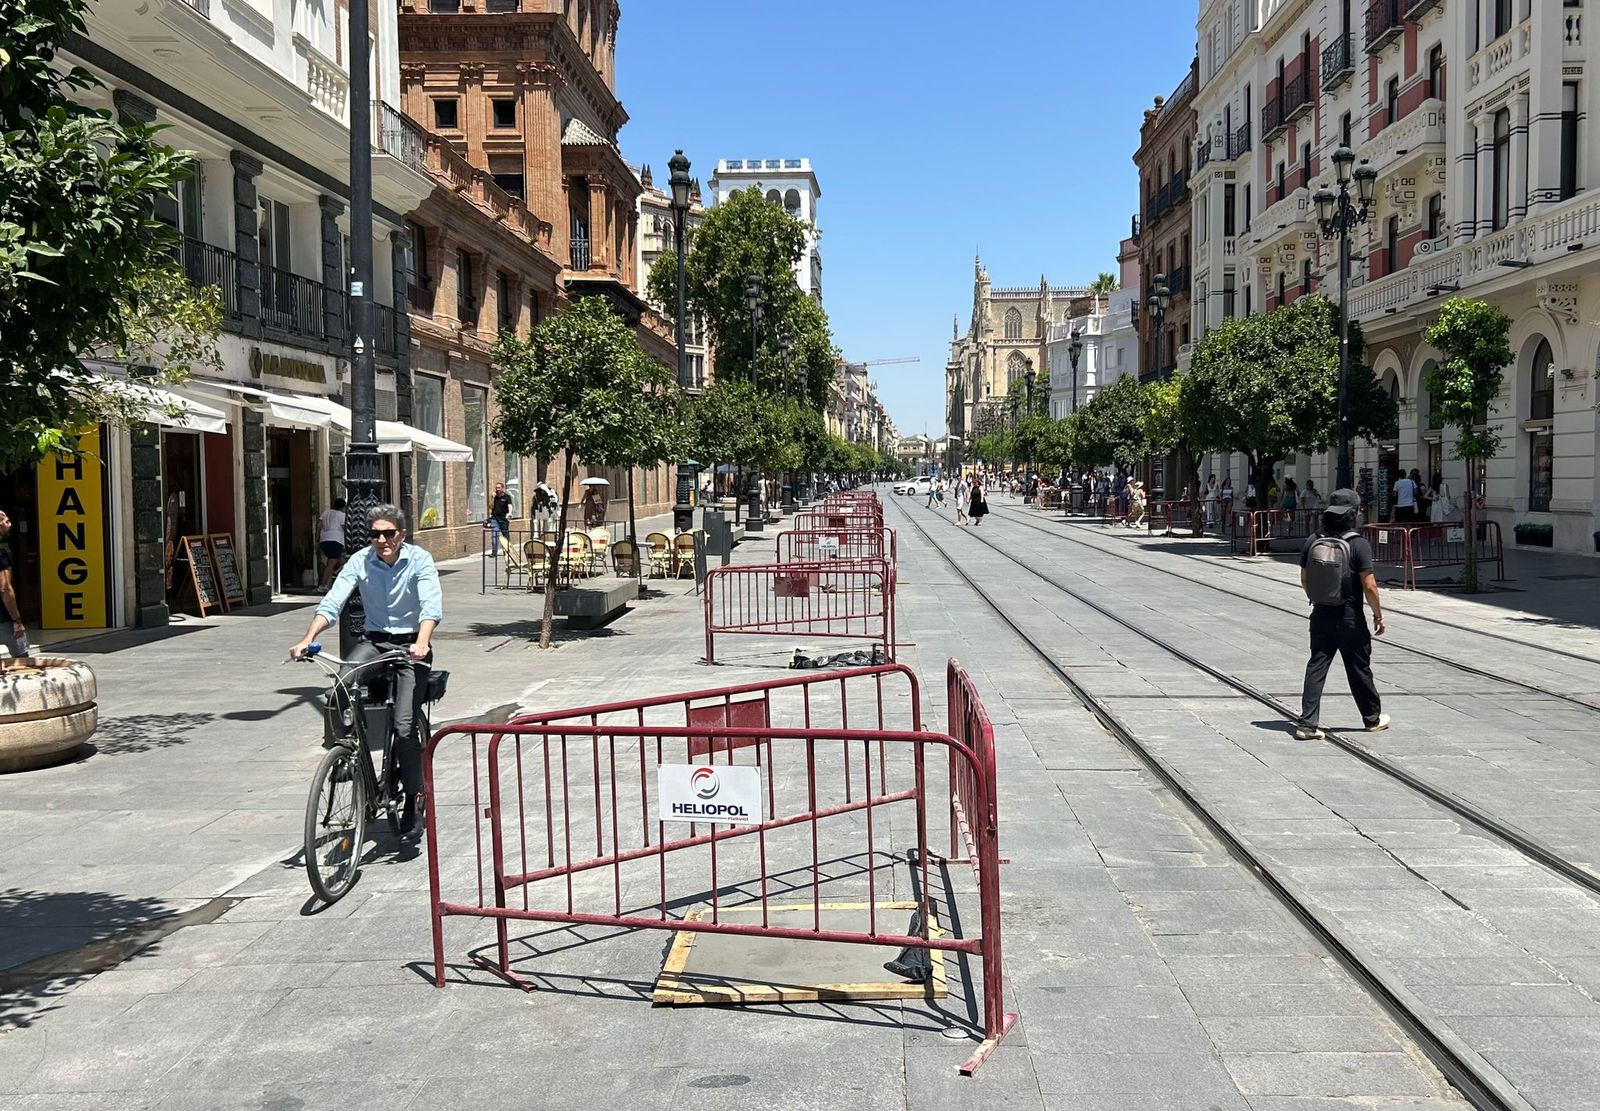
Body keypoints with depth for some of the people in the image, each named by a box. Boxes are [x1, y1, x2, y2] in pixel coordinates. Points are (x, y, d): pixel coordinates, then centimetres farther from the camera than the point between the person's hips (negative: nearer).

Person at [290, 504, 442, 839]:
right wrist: (307, 639, -29)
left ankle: (412, 800, 2)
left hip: (411, 645, -3)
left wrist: (421, 642, -43)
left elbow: (431, 607, -24)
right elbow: (332, 603, -13)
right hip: (376, 642, 3)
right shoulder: (360, 561, -4)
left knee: (404, 727, -14)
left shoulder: (420, 560, -11)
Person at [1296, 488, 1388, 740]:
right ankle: (1373, 718, 30)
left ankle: (1307, 724, -2)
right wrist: (1378, 616, -2)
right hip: (1350, 618, -3)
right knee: (1359, 669, 12)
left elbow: (1304, 579, 8)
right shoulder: (1358, 545, -15)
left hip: (1320, 615, 3)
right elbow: (1369, 586, -16)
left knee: (1316, 667, 4)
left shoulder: (1313, 542, -2)